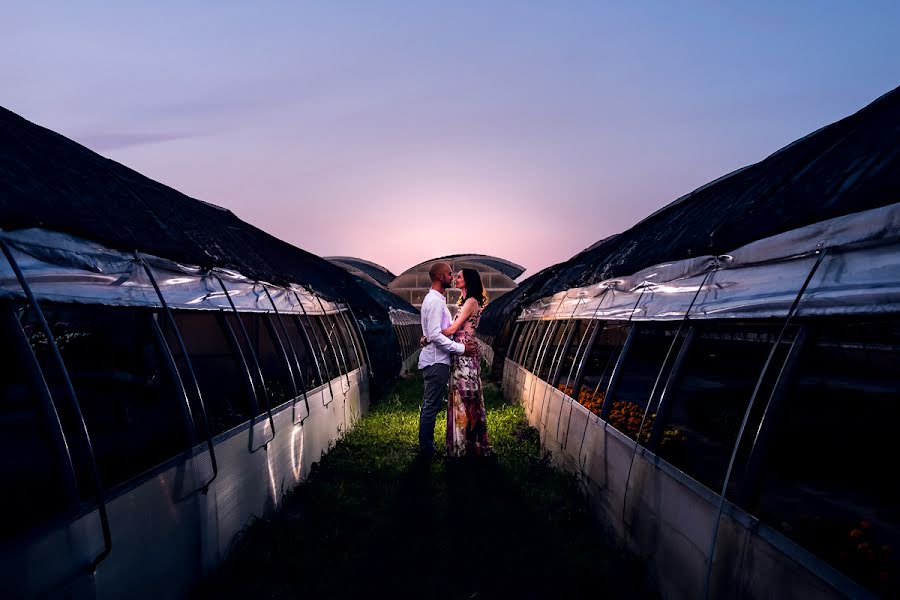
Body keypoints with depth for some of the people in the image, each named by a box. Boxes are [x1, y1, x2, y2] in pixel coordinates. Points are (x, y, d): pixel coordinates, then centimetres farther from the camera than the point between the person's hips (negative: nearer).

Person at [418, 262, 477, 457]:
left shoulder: (436, 299, 17)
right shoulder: (435, 300, -16)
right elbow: (435, 335, -23)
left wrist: (464, 342, 6)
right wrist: (461, 348, -19)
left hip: (435, 360, 11)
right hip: (436, 361, -11)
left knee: (430, 406, 15)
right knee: (432, 406, -4)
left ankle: (426, 447, 23)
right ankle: (426, 450, 3)